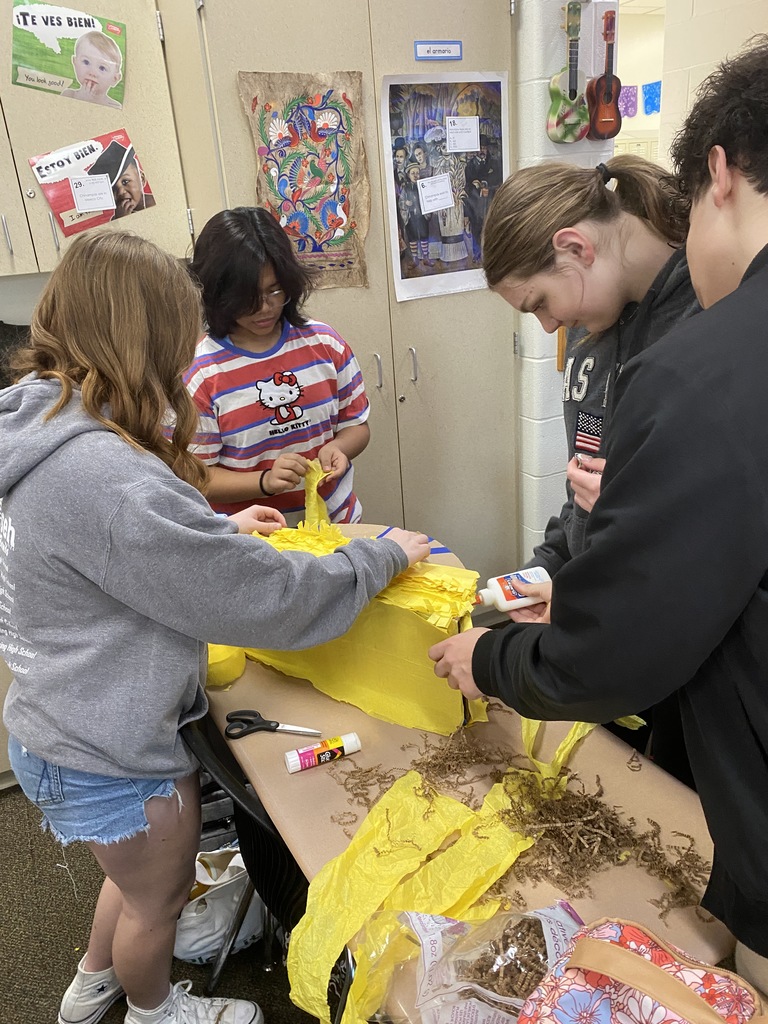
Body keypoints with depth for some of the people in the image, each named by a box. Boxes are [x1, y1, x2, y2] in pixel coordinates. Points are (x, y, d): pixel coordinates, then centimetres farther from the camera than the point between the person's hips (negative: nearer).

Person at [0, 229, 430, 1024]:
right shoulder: (101, 475, -36)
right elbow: (264, 599, -30)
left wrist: (218, 528, 9)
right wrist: (383, 556, -16)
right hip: (107, 757, -9)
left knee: (139, 875, 33)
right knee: (159, 897, 22)